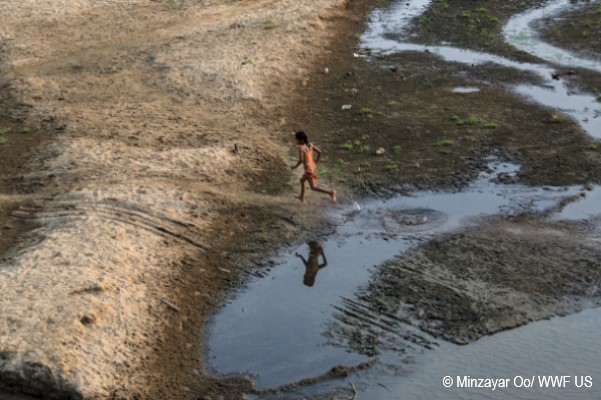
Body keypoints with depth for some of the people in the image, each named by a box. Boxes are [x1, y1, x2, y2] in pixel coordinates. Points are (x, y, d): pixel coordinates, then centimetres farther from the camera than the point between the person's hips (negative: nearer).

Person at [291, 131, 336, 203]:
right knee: (302, 180, 30)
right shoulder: (310, 145, 5)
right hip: (313, 166, 9)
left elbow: (301, 160, -21)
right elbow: (319, 152, 5)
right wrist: (317, 160, 20)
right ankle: (302, 197, 43)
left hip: (308, 168, -9)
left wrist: (295, 166, -7)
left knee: (313, 187, -2)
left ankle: (331, 192, -13)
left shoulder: (301, 147, -16)